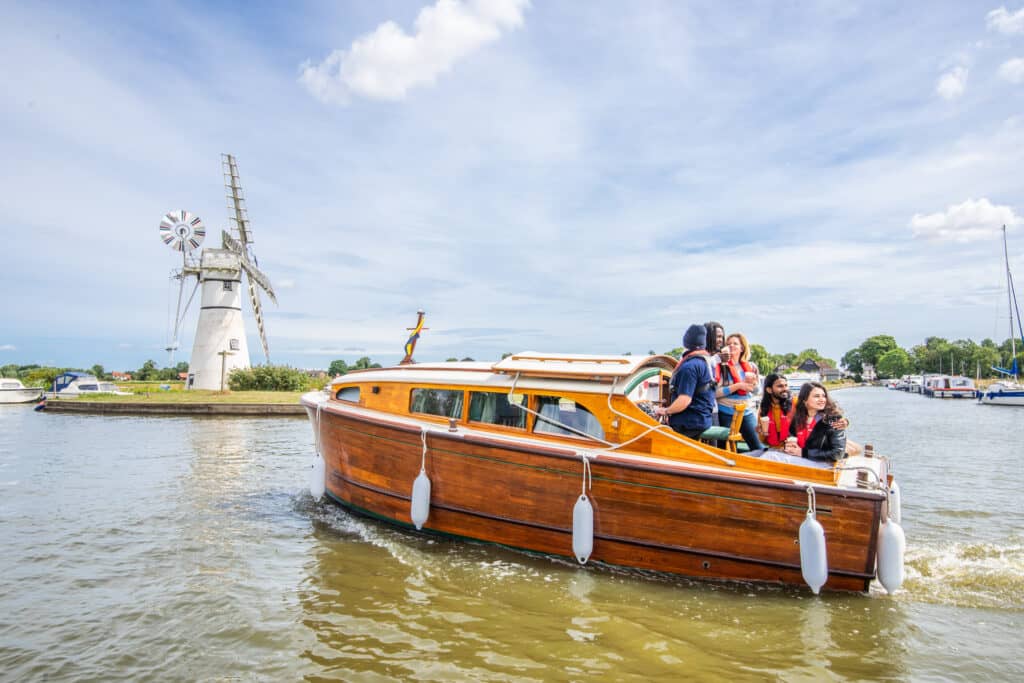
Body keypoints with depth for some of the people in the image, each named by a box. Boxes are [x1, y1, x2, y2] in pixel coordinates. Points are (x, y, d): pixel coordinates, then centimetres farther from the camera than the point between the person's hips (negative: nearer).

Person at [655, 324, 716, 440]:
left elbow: (684, 400, -25)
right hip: (702, 420, 10)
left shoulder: (689, 366, -21)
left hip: (688, 423, -10)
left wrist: (665, 411, -10)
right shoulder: (705, 360, 11)